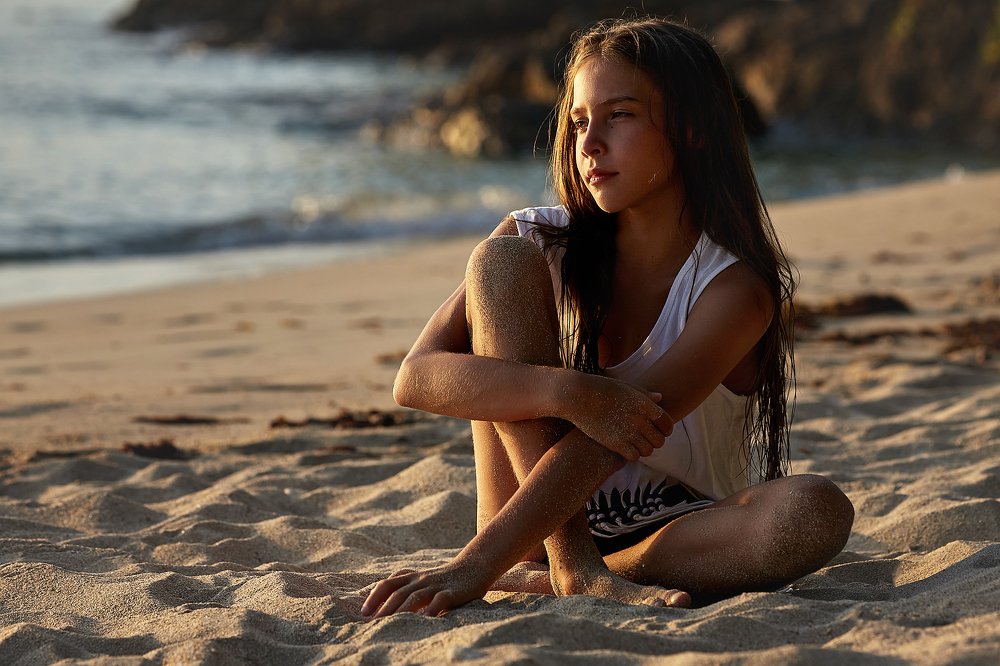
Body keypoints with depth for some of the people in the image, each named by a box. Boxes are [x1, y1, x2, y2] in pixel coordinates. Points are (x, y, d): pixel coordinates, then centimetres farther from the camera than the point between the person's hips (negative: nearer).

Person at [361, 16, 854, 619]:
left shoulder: (737, 288, -14)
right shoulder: (541, 245, -4)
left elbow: (606, 444, -27)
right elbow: (418, 377, -18)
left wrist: (473, 568, -37)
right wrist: (569, 392, -36)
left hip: (677, 532, -1)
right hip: (539, 527, 2)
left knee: (819, 512, -32)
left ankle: (532, 580, -26)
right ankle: (575, 569, -26)